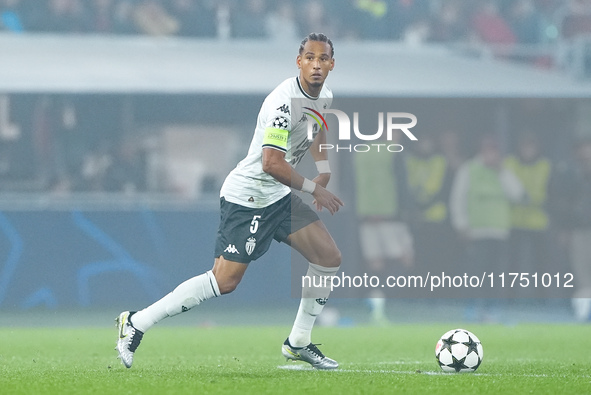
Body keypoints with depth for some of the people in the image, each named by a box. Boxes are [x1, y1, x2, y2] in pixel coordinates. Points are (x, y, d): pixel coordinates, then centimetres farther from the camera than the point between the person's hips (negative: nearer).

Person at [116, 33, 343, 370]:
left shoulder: (324, 96, 5)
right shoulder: (284, 100, -25)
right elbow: (271, 163, -31)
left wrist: (324, 170, 18)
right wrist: (314, 189, -20)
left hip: (279, 197, 9)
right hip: (247, 198, -9)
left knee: (329, 257, 2)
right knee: (225, 281, -15)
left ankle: (299, 342, 15)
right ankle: (136, 323, -7)